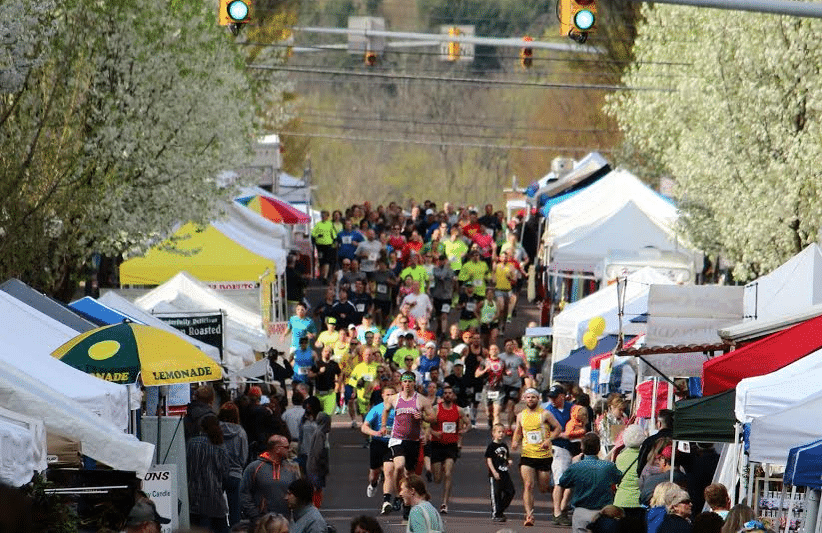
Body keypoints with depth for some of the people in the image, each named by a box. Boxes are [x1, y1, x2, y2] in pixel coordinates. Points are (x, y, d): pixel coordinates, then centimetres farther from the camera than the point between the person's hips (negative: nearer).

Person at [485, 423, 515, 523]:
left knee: (510, 492, 4)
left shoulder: (504, 446, 14)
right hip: (495, 475, -7)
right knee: (496, 494, -4)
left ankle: (501, 511, 17)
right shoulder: (491, 446, -6)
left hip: (505, 473, 7)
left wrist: (509, 461, 1)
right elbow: (489, 459, -10)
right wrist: (494, 471, -18)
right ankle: (495, 514, 3)